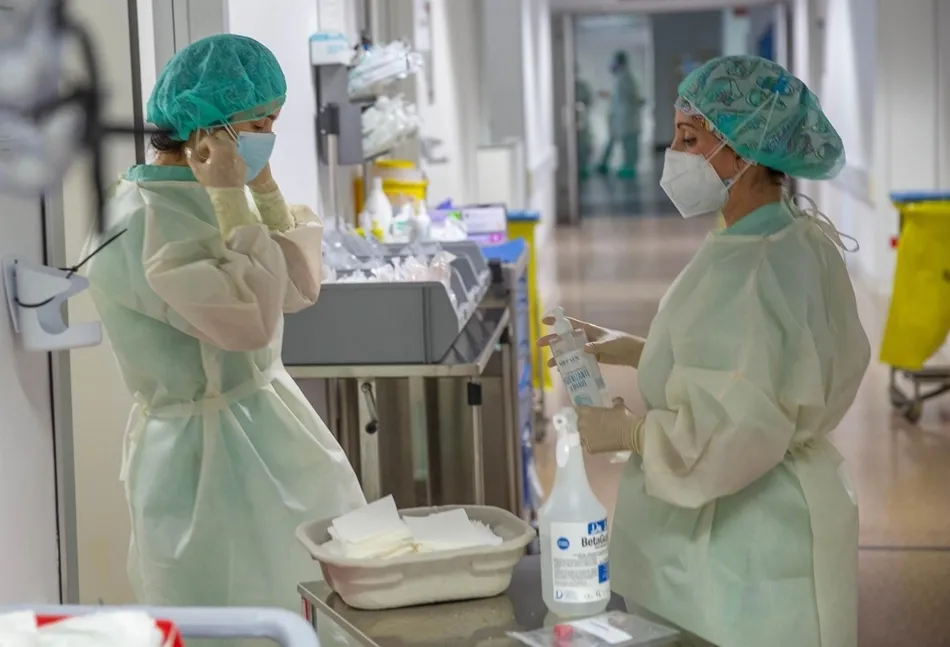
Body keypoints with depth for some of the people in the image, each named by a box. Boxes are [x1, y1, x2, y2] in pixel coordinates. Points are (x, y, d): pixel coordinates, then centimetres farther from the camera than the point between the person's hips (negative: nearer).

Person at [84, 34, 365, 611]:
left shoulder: (202, 202, 8)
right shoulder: (145, 219, -20)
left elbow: (299, 290, 7)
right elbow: (251, 319, -29)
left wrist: (263, 186, 2)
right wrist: (232, 198, -23)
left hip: (261, 433, 9)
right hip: (210, 453, -9)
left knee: (304, 613, 14)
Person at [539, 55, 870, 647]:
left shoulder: (743, 266, -24)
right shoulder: (801, 240, 6)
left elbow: (728, 434, -29)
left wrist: (624, 430, -14)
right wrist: (630, 350, 12)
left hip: (738, 558, -10)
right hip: (784, 525, 10)